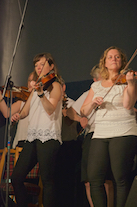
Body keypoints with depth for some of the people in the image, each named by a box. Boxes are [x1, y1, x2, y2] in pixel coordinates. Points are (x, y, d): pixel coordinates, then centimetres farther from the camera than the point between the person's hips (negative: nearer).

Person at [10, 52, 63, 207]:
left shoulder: (55, 85, 2)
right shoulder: (37, 86, 24)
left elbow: (50, 109, -14)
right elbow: (26, 110, 20)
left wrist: (41, 93, -29)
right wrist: (18, 116, -2)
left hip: (48, 137, -7)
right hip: (32, 137, 7)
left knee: (47, 179, -10)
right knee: (16, 178, 1)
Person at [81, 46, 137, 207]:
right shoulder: (96, 86, 19)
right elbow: (84, 111, 17)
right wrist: (93, 102, -3)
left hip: (123, 133, -4)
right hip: (100, 135, 4)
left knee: (121, 179, -8)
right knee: (94, 178, -5)